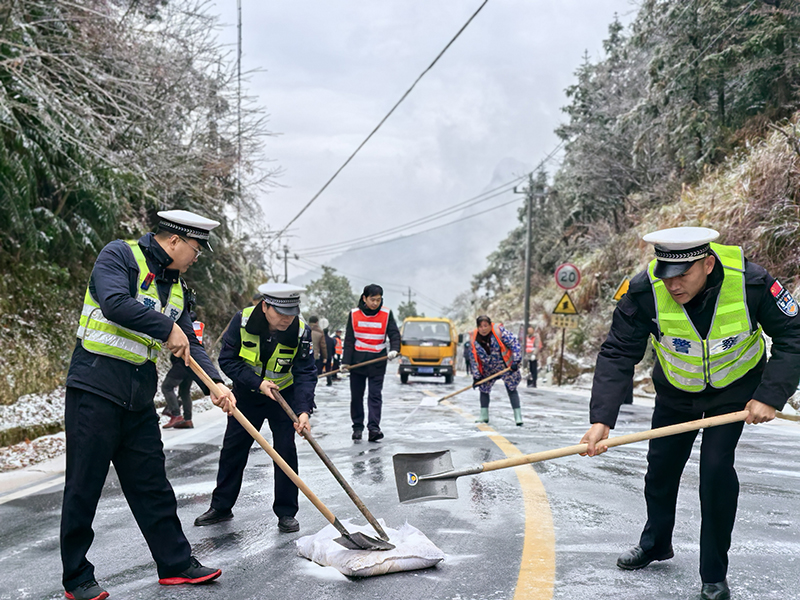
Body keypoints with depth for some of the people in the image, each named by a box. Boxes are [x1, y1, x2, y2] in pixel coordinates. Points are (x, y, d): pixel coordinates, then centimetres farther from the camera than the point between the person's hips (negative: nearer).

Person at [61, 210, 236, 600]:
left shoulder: (175, 286, 16)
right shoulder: (120, 255, -8)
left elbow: (189, 345, 14)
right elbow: (115, 304, -26)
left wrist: (216, 384, -1)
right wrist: (168, 328, -17)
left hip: (139, 397, 8)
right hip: (95, 387, -7)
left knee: (152, 485, 12)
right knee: (84, 485, 2)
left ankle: (176, 564, 20)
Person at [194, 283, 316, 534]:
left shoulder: (301, 331, -24)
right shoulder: (243, 320, -24)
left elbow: (305, 374, -25)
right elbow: (227, 359, -17)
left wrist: (304, 410, -38)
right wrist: (257, 383, -27)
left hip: (284, 395, -1)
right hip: (247, 393, 1)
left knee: (285, 451, -7)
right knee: (233, 449, 8)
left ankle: (286, 513, 5)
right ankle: (221, 506, 23)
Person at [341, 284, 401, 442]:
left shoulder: (386, 314, -1)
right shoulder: (354, 314, 0)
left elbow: (394, 334, -2)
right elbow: (349, 339, 2)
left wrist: (394, 349, -22)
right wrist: (346, 361, -4)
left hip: (378, 361, -1)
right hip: (357, 361, 1)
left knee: (375, 395, -8)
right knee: (356, 396, 7)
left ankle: (374, 428, -12)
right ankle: (357, 427, 18)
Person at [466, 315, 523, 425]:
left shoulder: (499, 331, -22)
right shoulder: (473, 339, -11)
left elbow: (514, 343, -17)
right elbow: (473, 358, -3)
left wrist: (516, 361, -23)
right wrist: (476, 376, -4)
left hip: (506, 366, -4)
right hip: (488, 369, 4)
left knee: (511, 389, -5)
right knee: (483, 389, 7)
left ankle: (518, 417, -2)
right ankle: (484, 416, 22)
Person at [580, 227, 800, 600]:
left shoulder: (751, 282, -32)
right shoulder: (645, 291, -30)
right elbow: (617, 355, -29)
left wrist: (770, 397, -31)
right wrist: (602, 419, -41)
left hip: (734, 387, -2)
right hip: (675, 390, 2)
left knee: (716, 467, -14)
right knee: (661, 466, 12)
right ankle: (656, 543, 40)